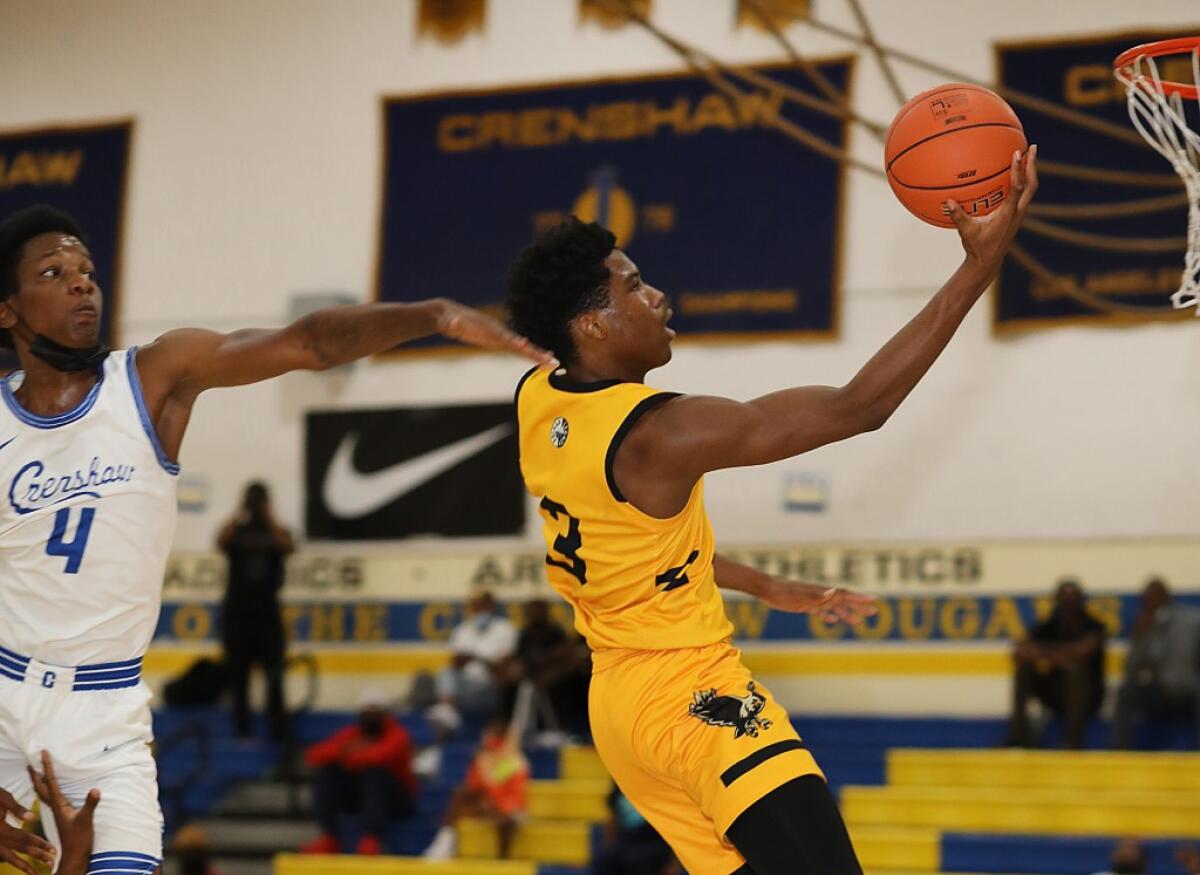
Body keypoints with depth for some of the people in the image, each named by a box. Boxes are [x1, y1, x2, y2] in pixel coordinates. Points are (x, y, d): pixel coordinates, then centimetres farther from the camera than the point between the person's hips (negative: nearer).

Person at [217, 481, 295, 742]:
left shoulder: (275, 532, 8)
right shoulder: (236, 531, 6)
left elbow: (288, 547, -14)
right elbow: (221, 543, -16)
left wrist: (269, 519, -14)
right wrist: (239, 516, -18)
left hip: (267, 611, -1)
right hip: (237, 611, 1)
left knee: (274, 672, -9)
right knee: (238, 674, 2)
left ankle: (279, 729, -9)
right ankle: (242, 728, 6)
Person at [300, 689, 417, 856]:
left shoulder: (398, 735, -14)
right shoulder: (351, 734, 2)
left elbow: (380, 757, -38)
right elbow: (312, 756, -8)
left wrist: (350, 756, -21)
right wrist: (342, 750, -26)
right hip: (359, 796, 5)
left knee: (374, 771, -33)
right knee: (327, 772, -14)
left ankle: (372, 841, -37)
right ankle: (329, 839, -19)